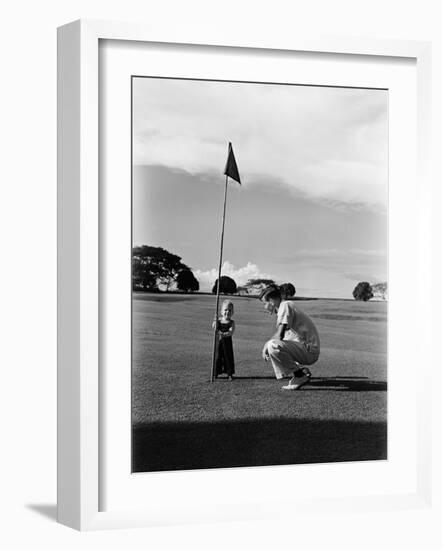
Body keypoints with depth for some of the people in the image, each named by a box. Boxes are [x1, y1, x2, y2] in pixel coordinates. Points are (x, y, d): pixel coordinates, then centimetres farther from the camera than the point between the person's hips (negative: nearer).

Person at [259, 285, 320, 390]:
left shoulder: (286, 305, -11)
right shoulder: (285, 307, 20)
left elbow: (279, 335, -21)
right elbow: (280, 336, 25)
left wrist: (266, 345, -6)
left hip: (309, 351, -10)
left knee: (273, 345, -26)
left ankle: (300, 375, -14)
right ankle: (302, 370, 11)